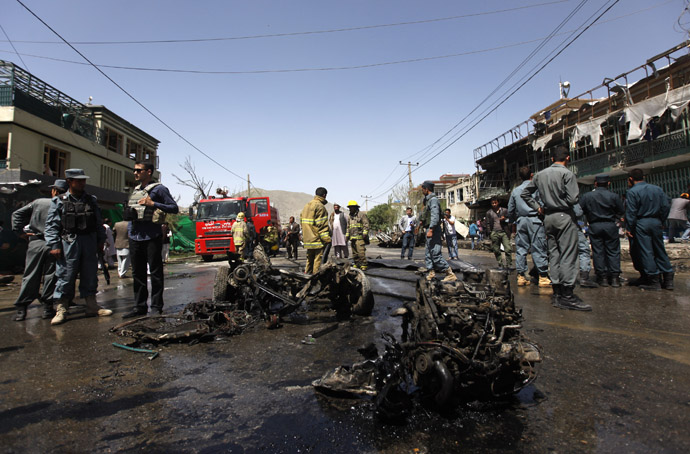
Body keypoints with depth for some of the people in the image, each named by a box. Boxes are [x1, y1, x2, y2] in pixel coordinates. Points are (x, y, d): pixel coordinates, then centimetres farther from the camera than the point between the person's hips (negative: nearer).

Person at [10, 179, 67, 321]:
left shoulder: (38, 202, 8)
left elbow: (17, 214, 10)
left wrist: (20, 232, 10)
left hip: (35, 244, 3)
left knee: (30, 276, 9)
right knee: (51, 277, 6)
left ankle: (21, 308, 10)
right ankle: (47, 307, 9)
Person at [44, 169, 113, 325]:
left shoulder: (91, 200, 12)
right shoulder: (59, 201, 2)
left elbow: (99, 223, 15)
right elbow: (51, 225, -1)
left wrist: (101, 240, 11)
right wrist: (54, 245, -8)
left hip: (90, 242, 3)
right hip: (69, 242, -3)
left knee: (90, 276, 8)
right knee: (65, 276, -1)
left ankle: (92, 307, 18)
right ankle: (61, 310, 9)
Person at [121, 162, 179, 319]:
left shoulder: (159, 189, -3)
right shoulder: (136, 190, 18)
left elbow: (174, 208, -8)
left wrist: (153, 204, -16)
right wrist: (129, 212, 6)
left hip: (152, 237, -7)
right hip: (135, 238, 7)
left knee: (155, 273, 0)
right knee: (137, 273, 12)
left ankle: (156, 306, 8)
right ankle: (139, 306, 21)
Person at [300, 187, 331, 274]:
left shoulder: (306, 206, 17)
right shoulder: (320, 206, -11)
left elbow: (302, 221, 20)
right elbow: (322, 225, -17)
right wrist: (327, 239, -17)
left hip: (308, 240, 9)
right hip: (318, 240, -9)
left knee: (309, 260, 17)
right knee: (318, 261, -5)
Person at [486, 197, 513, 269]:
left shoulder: (504, 210, 11)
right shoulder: (489, 213, 12)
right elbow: (488, 224, 12)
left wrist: (504, 219, -8)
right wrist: (490, 233, 2)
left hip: (504, 232, -1)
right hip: (494, 233, 1)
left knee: (508, 249, -9)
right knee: (496, 250, 3)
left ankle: (508, 265, -4)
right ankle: (500, 264, 12)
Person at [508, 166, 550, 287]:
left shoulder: (515, 190, 12)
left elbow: (510, 210, 15)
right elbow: (543, 204, -7)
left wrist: (512, 223, 24)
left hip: (521, 221, 4)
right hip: (534, 220, -4)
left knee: (521, 249, 5)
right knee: (538, 249, -2)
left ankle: (521, 276, 7)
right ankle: (543, 277, -1)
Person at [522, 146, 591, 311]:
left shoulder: (540, 175, 10)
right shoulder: (567, 174, -9)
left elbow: (525, 193, 15)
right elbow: (573, 199, -16)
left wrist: (538, 207, 15)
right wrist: (564, 202, 5)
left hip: (548, 217, 6)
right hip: (565, 217, -6)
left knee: (553, 254, 9)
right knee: (568, 255, -5)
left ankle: (557, 293, 12)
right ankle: (567, 295, -6)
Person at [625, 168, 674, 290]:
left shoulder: (632, 191, -8)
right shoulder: (658, 189, 10)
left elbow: (631, 212, -11)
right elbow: (666, 206, 9)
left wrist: (630, 229, -7)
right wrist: (661, 222, 16)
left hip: (641, 223, -6)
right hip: (656, 222, 6)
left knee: (646, 252, -1)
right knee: (660, 251, 13)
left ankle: (654, 281, 1)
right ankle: (668, 279, 15)